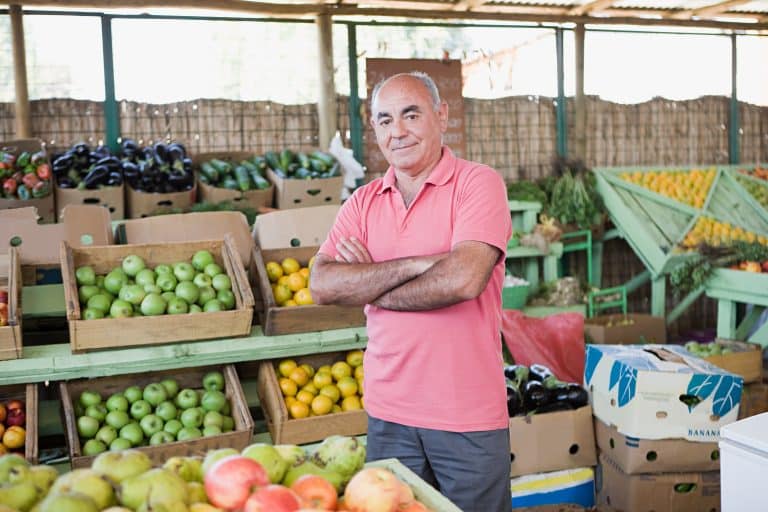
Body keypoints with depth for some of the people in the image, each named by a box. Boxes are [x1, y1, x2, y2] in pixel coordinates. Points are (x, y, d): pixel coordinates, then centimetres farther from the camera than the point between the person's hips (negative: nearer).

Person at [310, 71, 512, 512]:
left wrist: (368, 285, -9)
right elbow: (322, 285, -7)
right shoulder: (363, 203, 6)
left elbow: (464, 279, -22)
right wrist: (419, 264, -17)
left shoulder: (479, 184, -7)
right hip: (388, 413, 4)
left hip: (469, 416, -4)